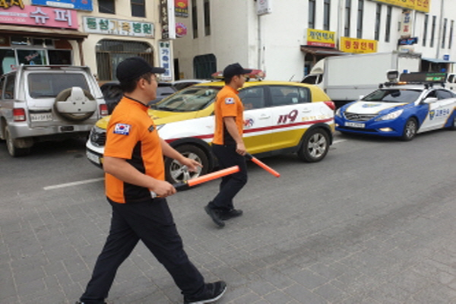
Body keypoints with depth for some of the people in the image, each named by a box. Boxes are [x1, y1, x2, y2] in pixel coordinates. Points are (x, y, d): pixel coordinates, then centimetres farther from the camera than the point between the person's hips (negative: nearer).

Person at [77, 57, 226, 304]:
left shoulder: (137, 111, 7)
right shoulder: (128, 117, -26)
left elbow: (154, 140, 22)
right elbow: (112, 164, -31)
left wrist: (180, 158, 28)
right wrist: (155, 183, -30)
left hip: (128, 197, 10)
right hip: (139, 200, -10)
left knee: (115, 248, 20)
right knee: (170, 247, 7)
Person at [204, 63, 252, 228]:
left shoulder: (225, 93, 17)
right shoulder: (229, 95, -17)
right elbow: (229, 121, -28)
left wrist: (240, 120, 42)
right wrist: (239, 142, -35)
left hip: (222, 143, 11)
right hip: (228, 144, -11)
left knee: (229, 177, 16)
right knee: (240, 178, -5)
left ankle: (226, 210, 22)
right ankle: (215, 206, -9)